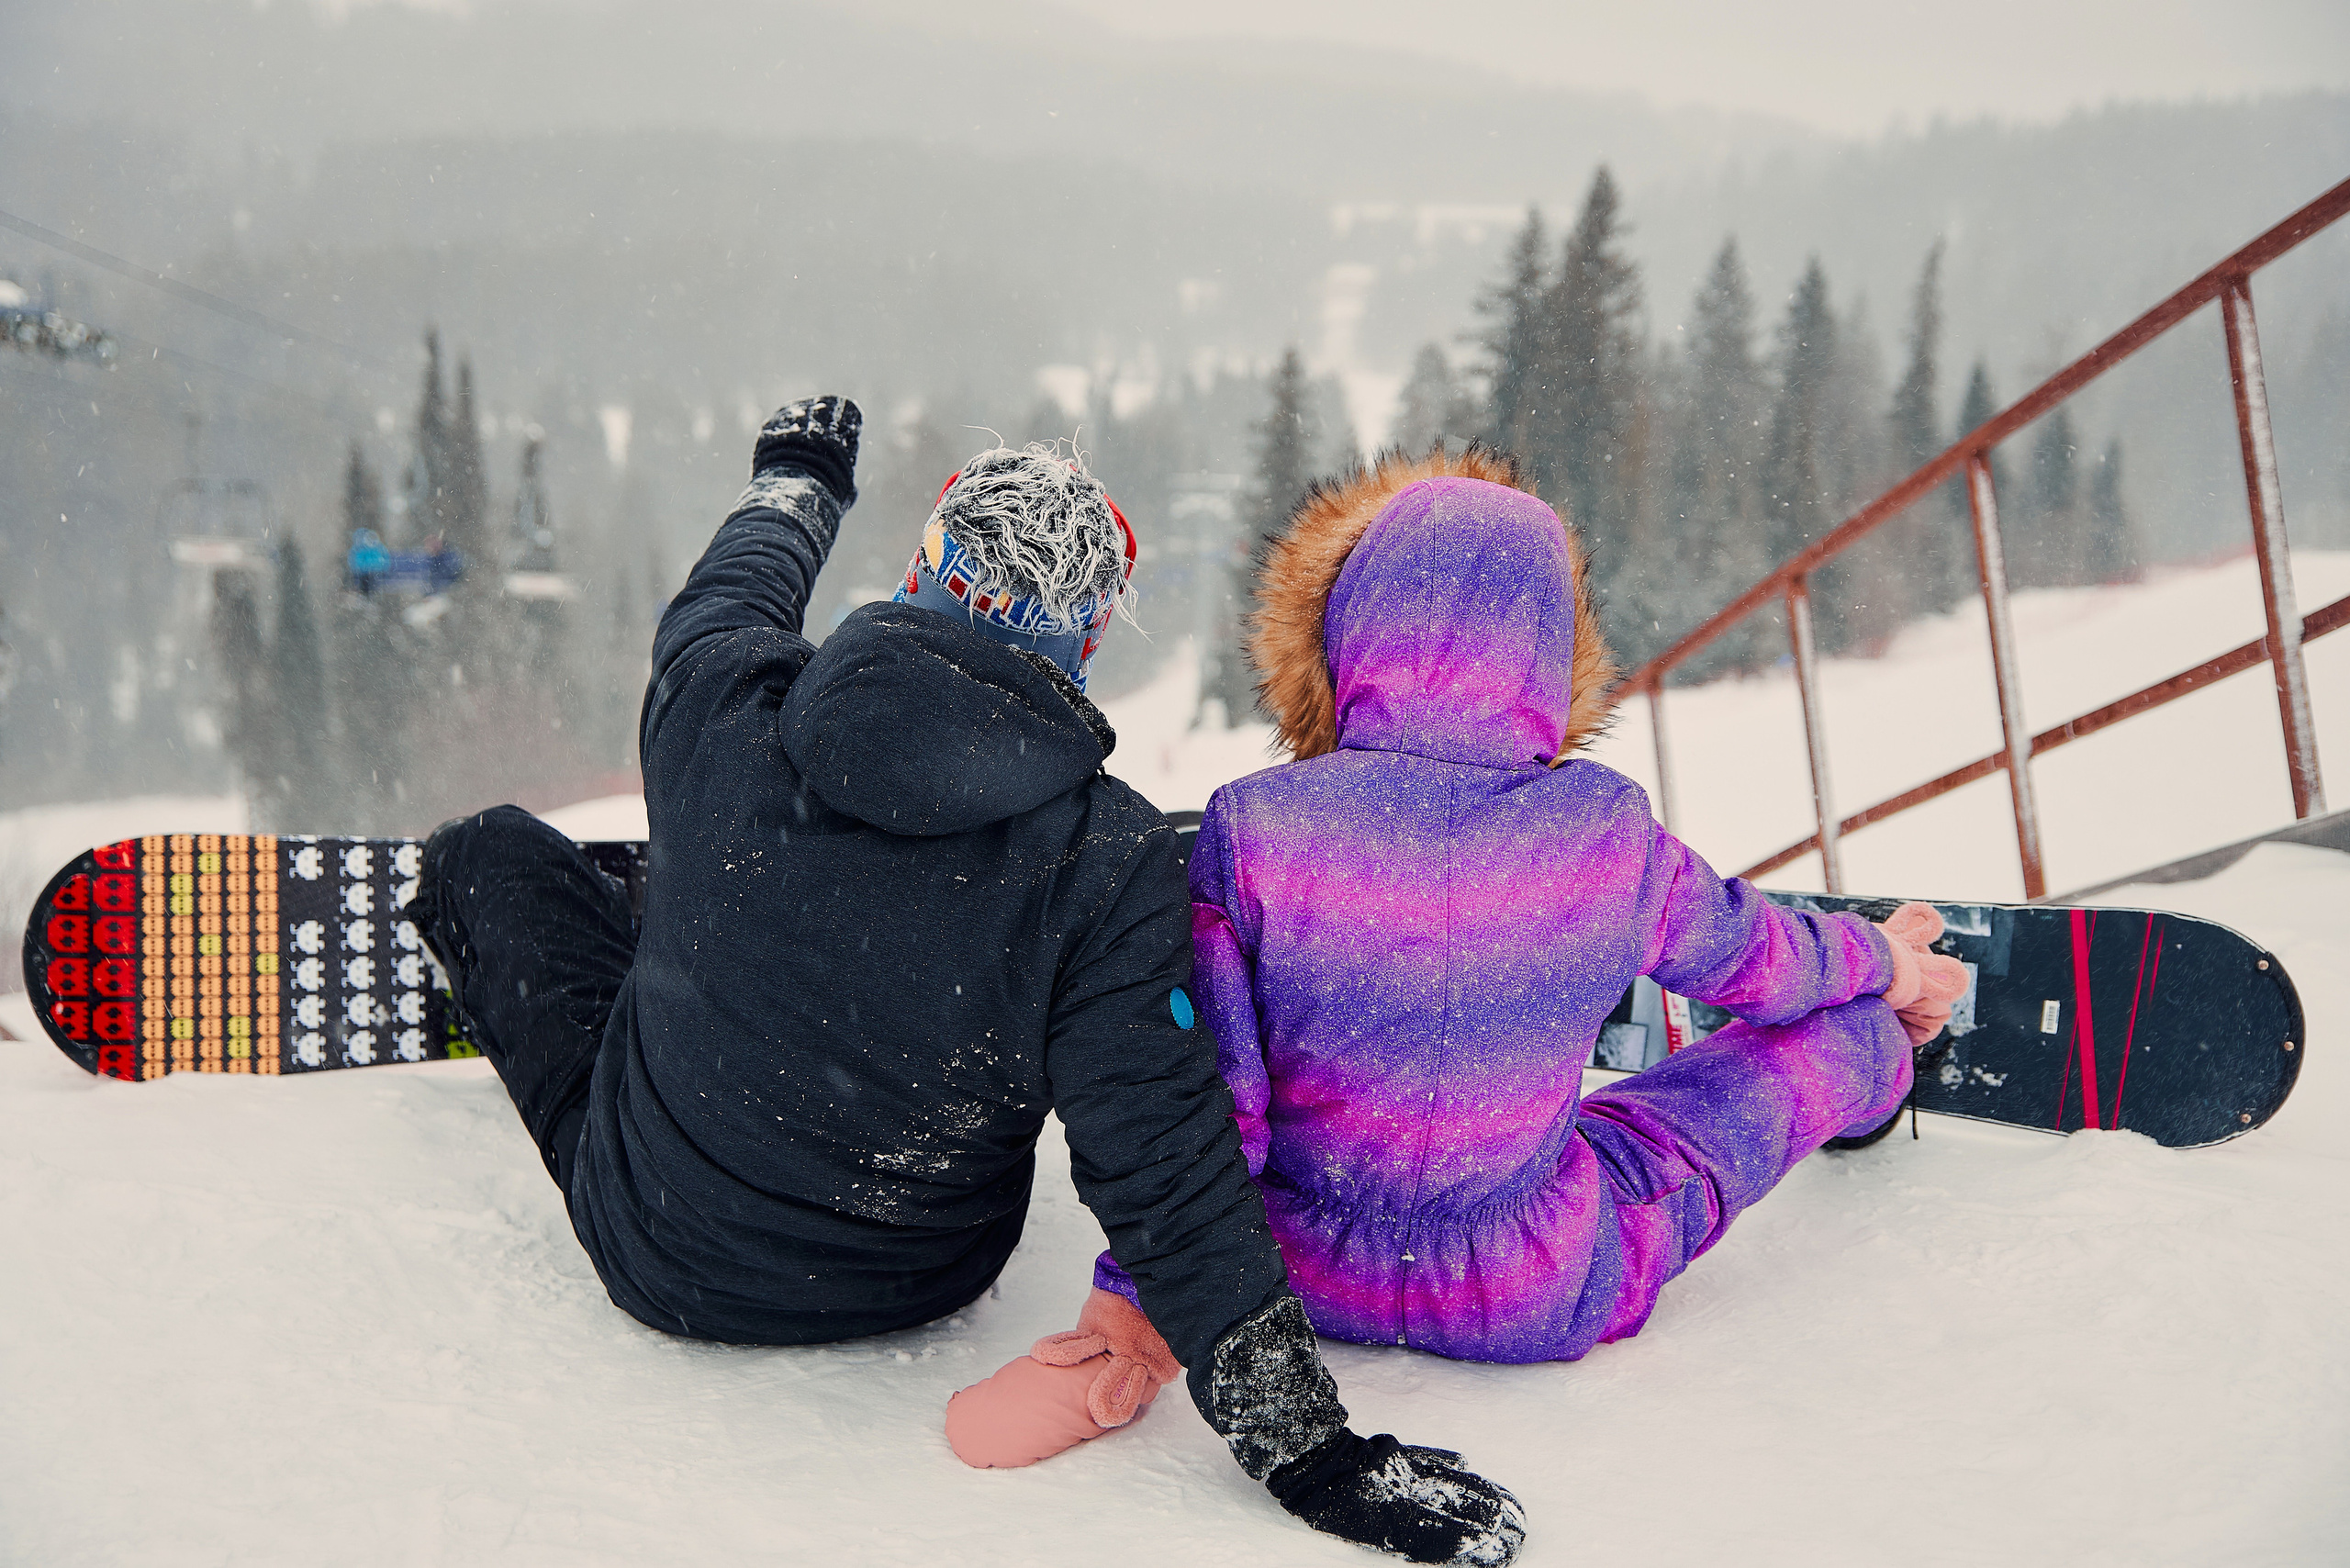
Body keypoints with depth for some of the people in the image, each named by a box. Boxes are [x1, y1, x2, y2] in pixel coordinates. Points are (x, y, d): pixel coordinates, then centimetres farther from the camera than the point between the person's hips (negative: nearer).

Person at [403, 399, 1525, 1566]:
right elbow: (1168, 1170, -27)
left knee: (489, 851, 20)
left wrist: (796, 476, 24)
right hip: (918, 1284, 0)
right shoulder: (1109, 860, -28)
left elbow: (727, 597, 3)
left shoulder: (721, 708, -22)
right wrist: (1306, 1448, -19)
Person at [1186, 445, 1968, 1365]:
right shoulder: (1607, 834, -16)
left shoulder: (1252, 829, -21)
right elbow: (1758, 962, 4)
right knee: (1830, 1029, 21)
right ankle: (1881, 1061, 56)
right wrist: (1875, 961, 25)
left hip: (1306, 1279, 1)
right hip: (1546, 1301, 0)